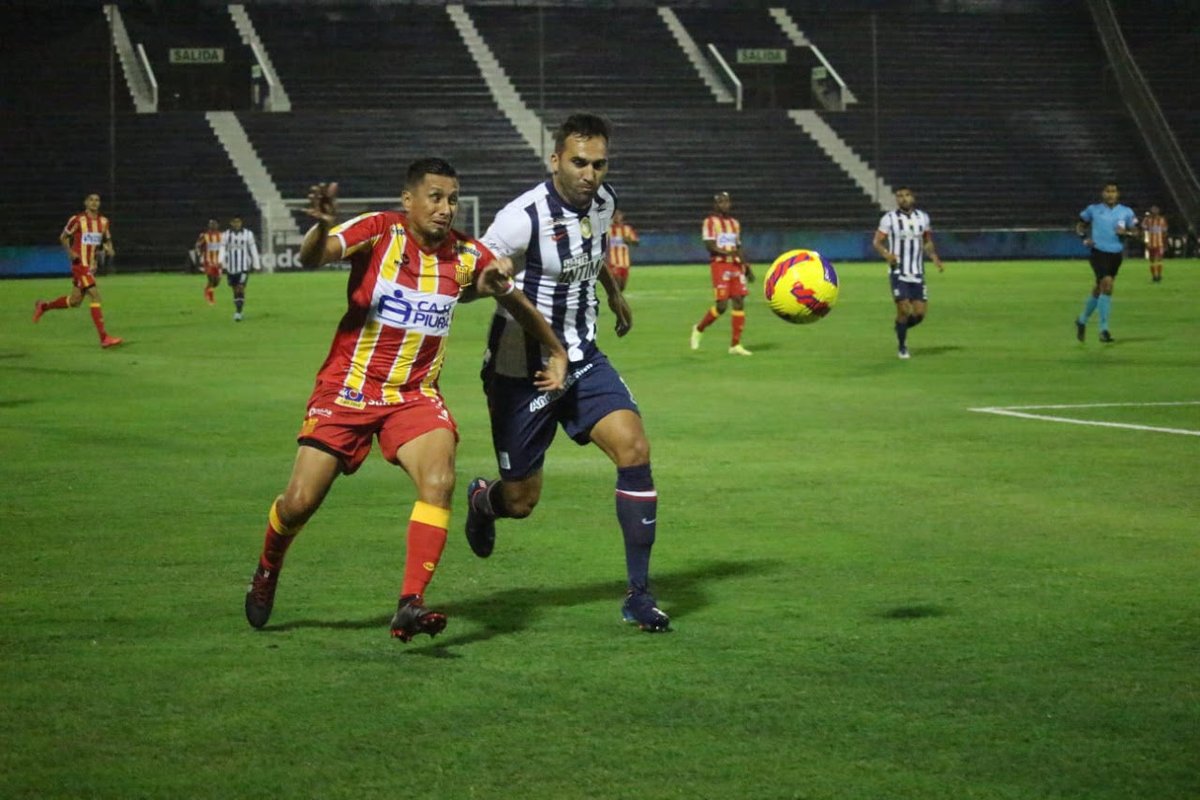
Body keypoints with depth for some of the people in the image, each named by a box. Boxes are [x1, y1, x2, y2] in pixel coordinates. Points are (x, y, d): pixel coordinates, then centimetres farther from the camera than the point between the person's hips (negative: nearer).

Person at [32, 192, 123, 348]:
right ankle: (104, 338, -17)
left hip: (92, 265, 7)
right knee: (95, 296, -16)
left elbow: (107, 240, 19)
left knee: (75, 300, 14)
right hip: (80, 264, -7)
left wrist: (109, 249, -4)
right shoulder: (77, 220, -9)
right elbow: (63, 237, 2)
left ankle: (43, 306, 38)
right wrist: (70, 252, -15)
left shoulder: (103, 221, 7)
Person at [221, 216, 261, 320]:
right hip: (231, 267, 2)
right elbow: (223, 249, 2)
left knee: (240, 288, -13)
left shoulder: (248, 234, 3)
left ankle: (238, 312, -14)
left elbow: (253, 250, 7)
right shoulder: (226, 235, 5)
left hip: (244, 267, -2)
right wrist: (221, 261, -15)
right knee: (235, 289, 9)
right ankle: (237, 310, 23)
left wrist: (256, 265, 7)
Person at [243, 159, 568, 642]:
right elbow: (312, 258, -29)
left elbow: (514, 300, 16)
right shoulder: (379, 231, -13)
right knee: (300, 502, -3)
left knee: (439, 480, -24)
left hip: (416, 394, 2)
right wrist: (322, 227, -51)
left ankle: (410, 606, -24)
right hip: (347, 387, -2)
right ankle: (266, 573, 30)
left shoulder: (466, 255, -2)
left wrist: (556, 352, 19)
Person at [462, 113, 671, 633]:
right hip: (521, 370, -5)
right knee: (521, 502, 4)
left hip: (582, 361, 5)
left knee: (633, 449, -17)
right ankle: (482, 502, 45)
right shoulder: (524, 218, -22)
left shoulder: (603, 202, 0)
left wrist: (613, 293, 38)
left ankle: (638, 594, -9)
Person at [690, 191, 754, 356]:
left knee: (739, 302, -3)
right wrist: (727, 252, -26)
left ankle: (735, 345, 0)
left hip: (735, 265, 6)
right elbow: (710, 245, -13)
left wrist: (747, 268, 17)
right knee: (722, 305, -10)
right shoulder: (710, 222, -3)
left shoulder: (734, 223, 18)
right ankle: (699, 329, 15)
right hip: (719, 264, -6)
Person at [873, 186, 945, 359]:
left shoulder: (923, 218, 8)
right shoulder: (889, 219, -4)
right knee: (904, 309, -11)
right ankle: (901, 346, 9)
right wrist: (886, 254, -24)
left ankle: (902, 328, 29)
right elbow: (877, 242, -4)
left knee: (920, 313, -2)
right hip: (898, 272, -4)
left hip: (917, 273, 4)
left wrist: (935, 258, 4)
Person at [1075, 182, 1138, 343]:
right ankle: (1104, 329, -17)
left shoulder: (1126, 212, 5)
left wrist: (1126, 233, -12)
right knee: (1107, 285, -20)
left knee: (1099, 289, 11)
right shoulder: (1093, 209, 1)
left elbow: (1135, 231, 10)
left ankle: (1082, 320, 33)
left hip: (1116, 254, 4)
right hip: (1098, 253, -4)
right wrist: (1085, 238, -6)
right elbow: (1080, 225, 12)